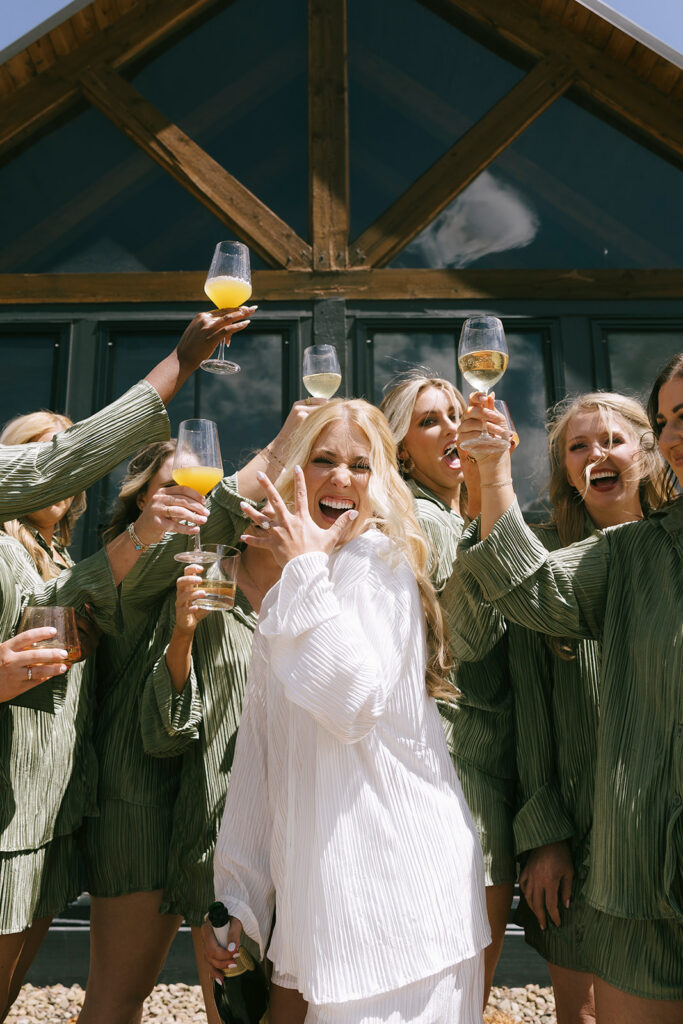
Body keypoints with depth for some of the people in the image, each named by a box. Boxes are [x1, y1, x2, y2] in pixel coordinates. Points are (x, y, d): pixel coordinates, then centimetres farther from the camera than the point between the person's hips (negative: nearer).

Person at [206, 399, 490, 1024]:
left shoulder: (378, 558, -9)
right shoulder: (287, 599, 12)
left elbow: (354, 700, -24)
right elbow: (258, 753, 12)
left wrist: (307, 568, -18)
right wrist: (238, 896, 11)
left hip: (393, 878, -7)